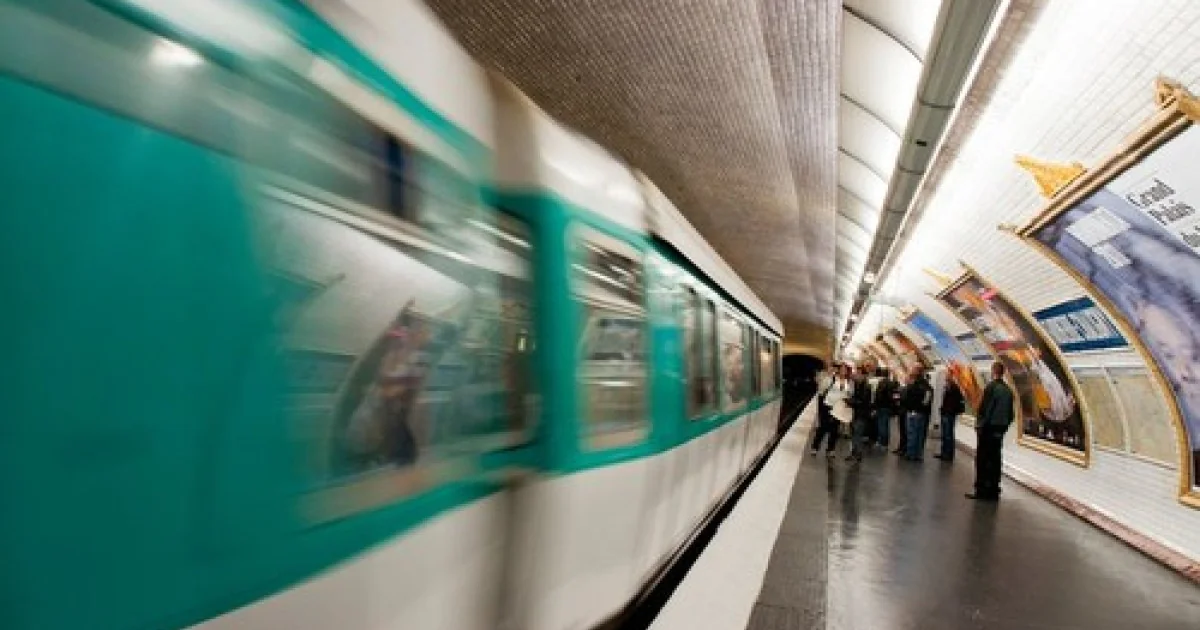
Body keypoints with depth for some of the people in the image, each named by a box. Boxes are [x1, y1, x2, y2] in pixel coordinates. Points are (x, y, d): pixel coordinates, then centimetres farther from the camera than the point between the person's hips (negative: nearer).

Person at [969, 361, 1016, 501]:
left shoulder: (991, 387, -13)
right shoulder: (1008, 390, 8)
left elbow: (984, 408, -16)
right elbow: (1011, 413, 11)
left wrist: (979, 425, -6)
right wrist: (1004, 426, 20)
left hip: (988, 428, -7)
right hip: (1000, 430, 7)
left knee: (982, 460, -2)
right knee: (995, 460, 10)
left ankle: (982, 490, -3)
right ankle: (993, 491, 14)